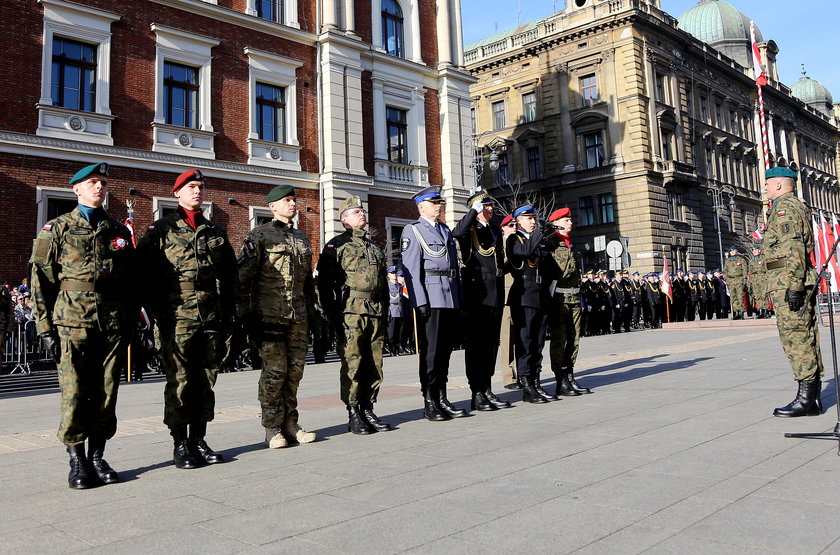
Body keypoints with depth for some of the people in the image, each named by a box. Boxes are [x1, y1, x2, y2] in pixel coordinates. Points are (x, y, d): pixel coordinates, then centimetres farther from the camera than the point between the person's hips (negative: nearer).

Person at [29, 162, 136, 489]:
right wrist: (46, 328, -4)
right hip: (72, 324, -3)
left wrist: (129, 323, 10)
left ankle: (97, 457, 18)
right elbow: (41, 281, 2)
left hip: (113, 325, 3)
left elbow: (130, 283, 16)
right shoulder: (57, 229, 6)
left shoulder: (119, 231, 15)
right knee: (74, 395, -2)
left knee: (106, 395, 5)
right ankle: (77, 462, 10)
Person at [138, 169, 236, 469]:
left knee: (206, 381, 8)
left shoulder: (216, 232, 16)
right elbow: (146, 273, -2)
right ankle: (180, 444, 11)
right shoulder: (161, 229, 4)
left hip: (213, 320, 4)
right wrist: (158, 312, -8)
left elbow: (230, 275, 18)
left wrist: (227, 315, 11)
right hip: (177, 320, -4)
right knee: (179, 382, 0)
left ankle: (199, 439, 19)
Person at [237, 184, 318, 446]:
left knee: (295, 369, 7)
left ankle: (291, 424, 17)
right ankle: (272, 429, 6)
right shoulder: (260, 235, -1)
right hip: (269, 315, -6)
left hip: (298, 316, 6)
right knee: (275, 370, -5)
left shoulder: (301, 238, 19)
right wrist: (245, 314, -10)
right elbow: (243, 277, -6)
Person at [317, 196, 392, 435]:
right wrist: (332, 314, -11)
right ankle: (353, 415, 3)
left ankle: (368, 410, 16)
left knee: (374, 365, 6)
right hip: (351, 313, -6)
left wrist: (384, 313, 18)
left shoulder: (375, 247, 23)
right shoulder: (336, 245, 4)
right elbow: (325, 282, -4)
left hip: (376, 314, 6)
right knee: (352, 364, -5)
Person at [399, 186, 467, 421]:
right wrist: (420, 302, -16)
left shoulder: (446, 230, 21)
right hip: (430, 299, -7)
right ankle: (429, 403, 3)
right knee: (430, 350, -4)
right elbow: (411, 269, -9)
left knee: (445, 349, 9)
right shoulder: (412, 230, 0)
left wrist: (459, 299, 14)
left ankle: (442, 399, 16)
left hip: (450, 298, 7)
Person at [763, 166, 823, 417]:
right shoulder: (799, 206, 23)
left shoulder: (784, 208, -10)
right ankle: (813, 397, 14)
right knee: (805, 337, 10)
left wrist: (793, 286, -23)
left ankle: (806, 398, -7)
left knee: (795, 337, -9)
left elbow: (794, 251, -19)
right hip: (803, 281, 10)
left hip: (787, 282, -10)